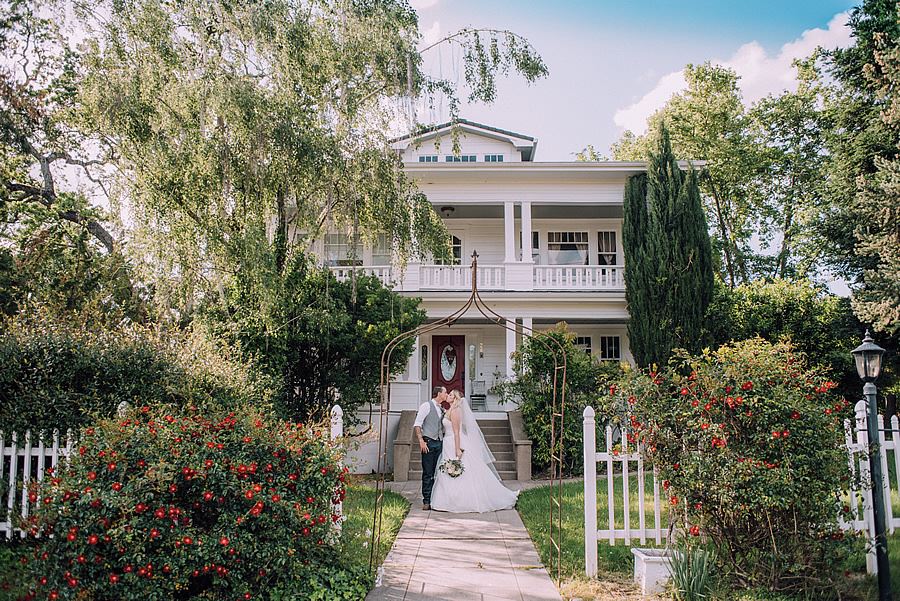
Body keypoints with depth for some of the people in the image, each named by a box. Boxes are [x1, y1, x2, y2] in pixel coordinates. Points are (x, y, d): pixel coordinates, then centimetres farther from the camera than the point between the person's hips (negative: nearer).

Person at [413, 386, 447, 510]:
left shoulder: (442, 409, 18)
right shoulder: (426, 406, -3)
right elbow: (417, 424, -9)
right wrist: (421, 440, -17)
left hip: (439, 443, 6)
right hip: (428, 442, -6)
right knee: (428, 473, -4)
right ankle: (426, 501, 0)